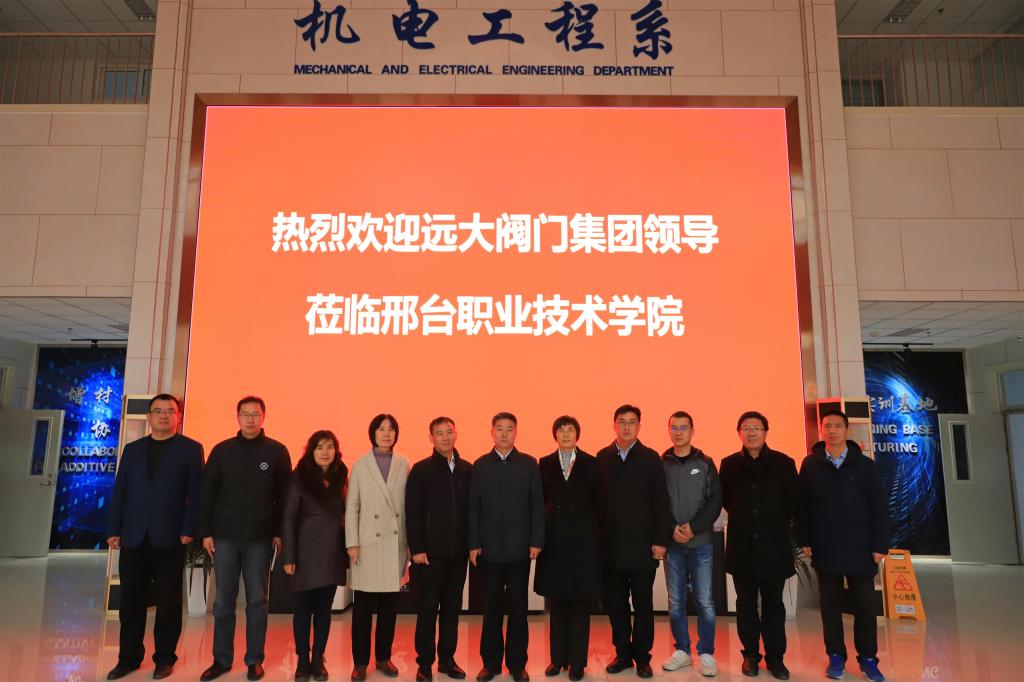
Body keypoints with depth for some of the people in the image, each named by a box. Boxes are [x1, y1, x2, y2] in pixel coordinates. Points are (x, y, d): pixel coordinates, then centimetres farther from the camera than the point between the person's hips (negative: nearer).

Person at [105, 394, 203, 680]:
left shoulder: (190, 449, 1)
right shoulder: (132, 449, 13)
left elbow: (195, 494, -4)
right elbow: (119, 492, 11)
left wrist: (189, 530, -11)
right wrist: (113, 530, 4)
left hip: (169, 538, -3)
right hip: (133, 537, 3)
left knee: (168, 600, 5)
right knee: (131, 600, 9)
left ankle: (164, 657, 18)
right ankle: (129, 657, 23)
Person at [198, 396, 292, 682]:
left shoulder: (277, 451, -1)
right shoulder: (222, 450, 3)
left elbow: (284, 496, -1)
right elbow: (206, 493, 5)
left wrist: (279, 532, -5)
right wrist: (205, 532, 0)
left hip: (260, 539, -1)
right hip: (225, 537, 2)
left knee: (257, 601, 7)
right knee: (223, 601, 9)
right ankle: (222, 659, 21)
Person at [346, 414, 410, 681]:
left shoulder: (404, 465, 4)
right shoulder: (360, 465, 1)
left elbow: (409, 506, 4)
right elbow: (351, 507, 0)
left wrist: (410, 542, 2)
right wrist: (352, 543, -5)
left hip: (396, 544, 2)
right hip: (368, 544, -2)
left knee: (390, 605, 9)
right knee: (363, 606, 3)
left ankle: (383, 657, 24)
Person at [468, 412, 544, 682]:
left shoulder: (529, 464, 2)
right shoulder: (480, 465, 4)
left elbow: (537, 505, 0)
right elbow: (474, 507, 3)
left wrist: (536, 541, -5)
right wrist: (474, 544, -2)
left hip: (520, 547, -1)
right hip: (489, 548, 1)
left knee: (518, 606, 7)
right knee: (491, 607, 9)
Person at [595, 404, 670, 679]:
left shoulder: (650, 458, -1)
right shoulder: (601, 458, 3)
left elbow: (660, 502, -3)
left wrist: (660, 540, -7)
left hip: (642, 544, -1)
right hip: (611, 545, 2)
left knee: (643, 604, 8)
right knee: (615, 603, 10)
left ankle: (642, 657, 22)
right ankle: (623, 653, 24)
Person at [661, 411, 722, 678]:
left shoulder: (705, 463, 4)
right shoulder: (660, 464, 4)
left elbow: (715, 500, -2)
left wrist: (694, 527, -11)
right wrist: (671, 529, -10)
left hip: (701, 541, -1)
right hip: (672, 543, 1)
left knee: (704, 601, 2)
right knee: (675, 600, 7)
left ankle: (706, 653, 15)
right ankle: (682, 651, 20)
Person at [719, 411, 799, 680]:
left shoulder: (783, 463, -4)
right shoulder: (729, 464, 0)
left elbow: (794, 501, 3)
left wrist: (780, 524, 8)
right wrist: (742, 518, 9)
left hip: (774, 545, -1)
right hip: (742, 545, 1)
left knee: (773, 603, 9)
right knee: (746, 604, 10)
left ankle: (775, 657, 20)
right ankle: (751, 655, 22)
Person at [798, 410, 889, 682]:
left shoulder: (865, 465, -1)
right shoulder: (811, 464, 0)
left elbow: (880, 507, -1)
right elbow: (802, 504, 1)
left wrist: (880, 545, -5)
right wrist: (804, 540, -3)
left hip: (860, 548, 0)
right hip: (825, 549, 0)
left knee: (865, 606, 7)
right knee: (830, 605, 9)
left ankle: (868, 658, 22)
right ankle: (835, 656, 22)